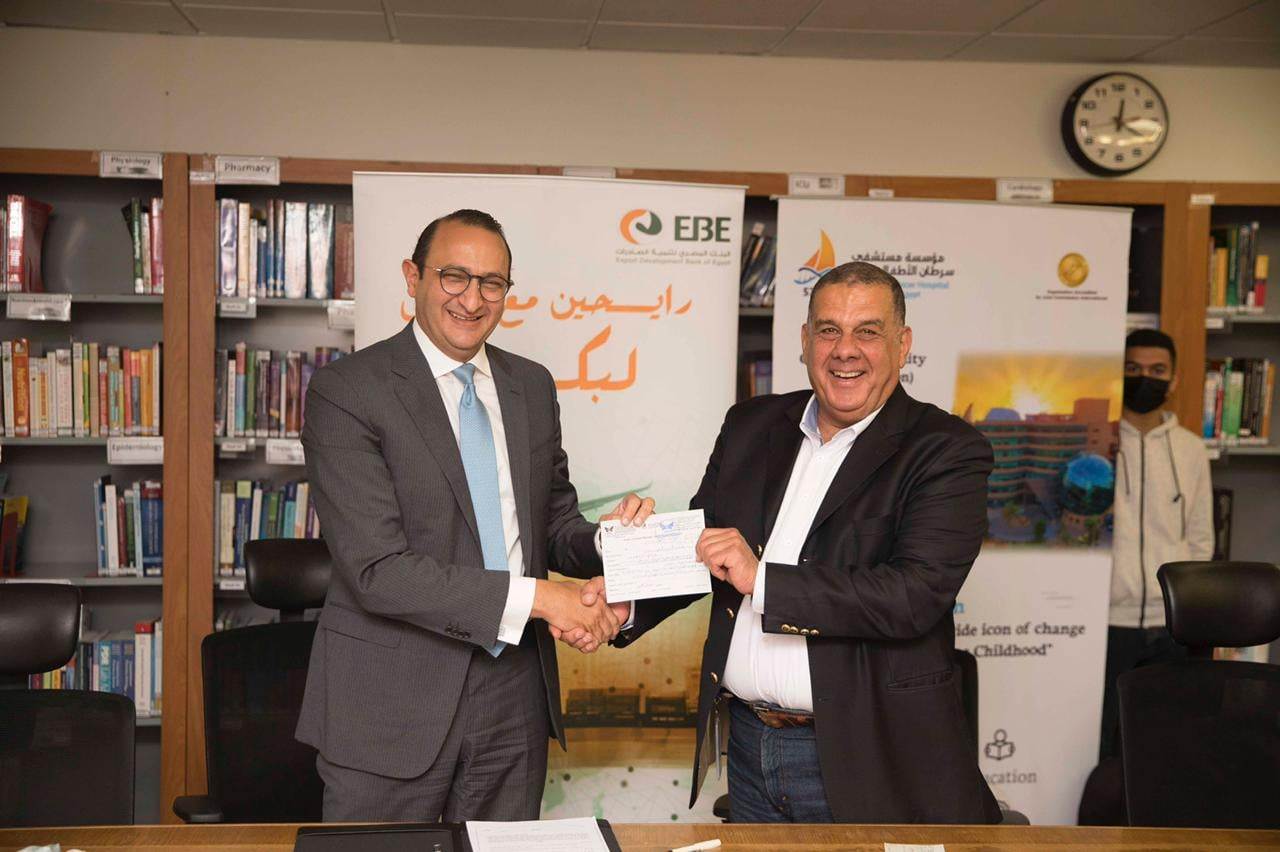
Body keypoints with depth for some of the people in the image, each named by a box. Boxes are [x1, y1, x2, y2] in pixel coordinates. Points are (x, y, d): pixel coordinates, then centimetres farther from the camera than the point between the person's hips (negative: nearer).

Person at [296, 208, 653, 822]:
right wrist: (534, 597, -21)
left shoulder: (533, 386, 8)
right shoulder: (345, 392, -11)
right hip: (393, 702, -5)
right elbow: (377, 568, -19)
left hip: (515, 697, 5)